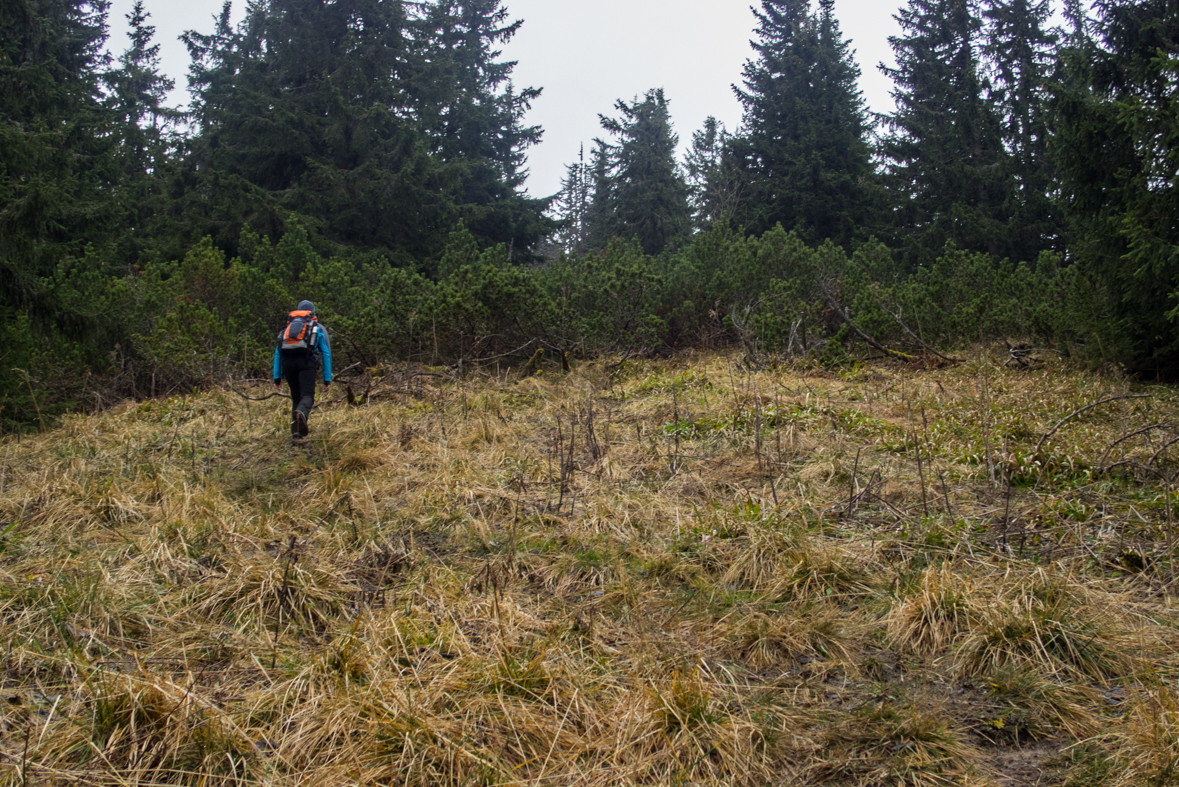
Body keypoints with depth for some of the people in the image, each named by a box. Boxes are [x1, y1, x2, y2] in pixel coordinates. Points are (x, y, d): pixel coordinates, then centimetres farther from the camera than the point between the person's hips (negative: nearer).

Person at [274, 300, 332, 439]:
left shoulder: (287, 328, 30)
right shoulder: (318, 328, 23)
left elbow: (277, 354, 21)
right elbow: (326, 354, 14)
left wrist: (277, 377, 20)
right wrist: (327, 380, 12)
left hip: (287, 362, 3)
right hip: (306, 361, -3)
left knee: (296, 397, 13)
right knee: (307, 395, -10)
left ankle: (296, 432, 4)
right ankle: (301, 412, -44)